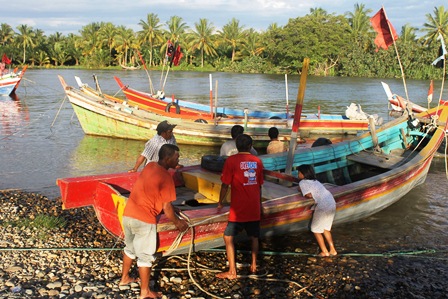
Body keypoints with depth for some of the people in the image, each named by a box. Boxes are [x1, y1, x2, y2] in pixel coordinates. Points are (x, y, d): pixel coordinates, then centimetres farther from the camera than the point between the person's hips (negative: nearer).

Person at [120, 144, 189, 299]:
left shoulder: (149, 166, 8)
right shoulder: (166, 177, -16)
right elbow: (166, 207, -13)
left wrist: (173, 210, 25)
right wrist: (177, 222, 4)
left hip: (128, 215, 8)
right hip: (144, 220, -8)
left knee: (130, 248, 27)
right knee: (146, 256, 7)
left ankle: (124, 278, 43)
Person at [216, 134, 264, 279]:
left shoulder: (231, 160, -9)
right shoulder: (257, 161, 4)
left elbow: (225, 185, -8)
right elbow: (259, 185, 11)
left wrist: (220, 202, 6)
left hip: (238, 208, -5)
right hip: (254, 208, 5)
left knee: (228, 237, 3)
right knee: (254, 237, 20)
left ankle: (232, 271, 0)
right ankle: (253, 265, 29)